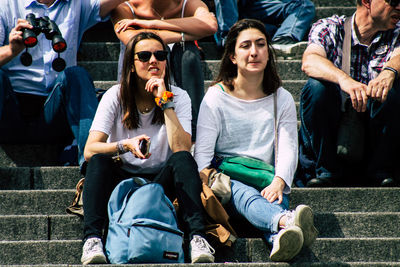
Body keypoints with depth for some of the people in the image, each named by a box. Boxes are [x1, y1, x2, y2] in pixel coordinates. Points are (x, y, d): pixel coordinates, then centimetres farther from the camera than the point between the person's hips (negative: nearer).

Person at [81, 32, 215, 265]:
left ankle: (197, 238, -41)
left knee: (183, 159, -29)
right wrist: (125, 145, -31)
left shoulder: (179, 97, -2)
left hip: (160, 180, 0)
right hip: (121, 180, 0)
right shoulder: (116, 97, -2)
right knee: (99, 160, -29)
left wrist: (165, 102, -20)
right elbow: (90, 150, -13)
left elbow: (181, 149, -19)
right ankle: (92, 239, -40)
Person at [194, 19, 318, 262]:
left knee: (277, 199, -35)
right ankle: (287, 221, -71)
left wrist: (278, 182, -21)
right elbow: (202, 153, 0)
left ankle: (281, 240, -71)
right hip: (225, 182, -2)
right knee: (245, 195, -37)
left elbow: (288, 150, 1)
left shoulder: (282, 99, 13)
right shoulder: (216, 98, 7)